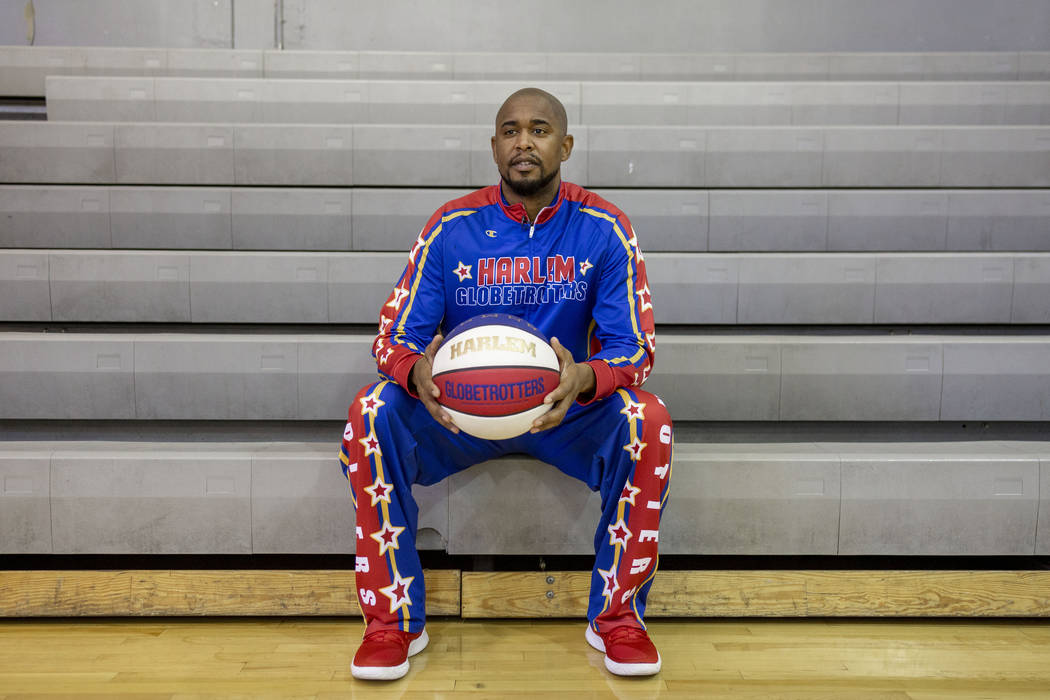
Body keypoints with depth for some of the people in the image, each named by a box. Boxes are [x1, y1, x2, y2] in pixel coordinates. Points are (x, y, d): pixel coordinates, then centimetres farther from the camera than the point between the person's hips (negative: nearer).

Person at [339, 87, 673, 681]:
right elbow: (394, 335, -5)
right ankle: (394, 619, -11)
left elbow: (635, 347, -9)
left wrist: (586, 378, -34)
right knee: (371, 413, -26)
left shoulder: (604, 229, -6)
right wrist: (416, 371, -31)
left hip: (567, 412, 0)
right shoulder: (453, 227, -4)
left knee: (648, 420, -29)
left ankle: (617, 614, -9)